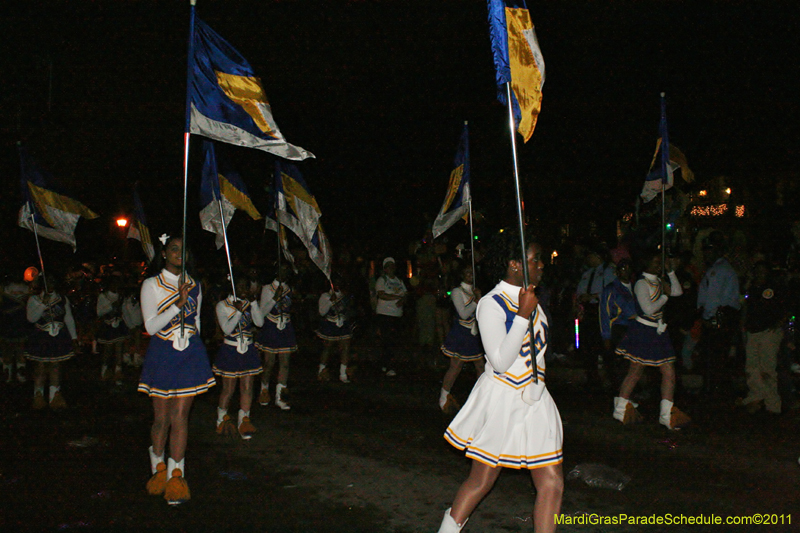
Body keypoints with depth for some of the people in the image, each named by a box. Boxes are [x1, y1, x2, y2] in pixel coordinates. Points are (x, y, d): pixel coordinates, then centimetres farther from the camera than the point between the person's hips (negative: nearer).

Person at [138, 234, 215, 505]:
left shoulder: (194, 285, 10)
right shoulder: (151, 285, -2)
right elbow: (150, 326, -11)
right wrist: (179, 303, -20)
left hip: (190, 354, 2)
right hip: (162, 355, -2)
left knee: (180, 416, -3)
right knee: (161, 418, 6)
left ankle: (176, 476, 3)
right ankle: (159, 469, 26)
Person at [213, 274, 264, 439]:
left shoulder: (251, 304, 6)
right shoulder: (223, 305, -5)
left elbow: (260, 322, -10)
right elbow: (227, 329, -16)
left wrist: (253, 301, -17)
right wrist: (239, 311, -24)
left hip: (248, 350, 3)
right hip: (230, 350, -3)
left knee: (247, 387, 1)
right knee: (229, 389, 3)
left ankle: (243, 421, 10)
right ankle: (222, 418, 25)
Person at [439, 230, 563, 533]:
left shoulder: (530, 299, 9)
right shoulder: (492, 304, -15)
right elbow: (500, 362, -23)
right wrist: (523, 315, -24)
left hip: (534, 400, 7)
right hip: (500, 400, -7)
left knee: (552, 484, 0)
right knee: (482, 481, 7)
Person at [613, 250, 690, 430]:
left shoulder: (658, 281, 14)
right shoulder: (642, 283, -14)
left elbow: (677, 291, 8)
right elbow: (649, 309, -21)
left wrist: (671, 271, 2)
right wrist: (665, 297, -8)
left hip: (657, 331, 8)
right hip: (643, 331, -8)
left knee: (669, 371, 2)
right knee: (636, 372, 1)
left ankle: (666, 414, 7)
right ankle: (621, 407, 17)